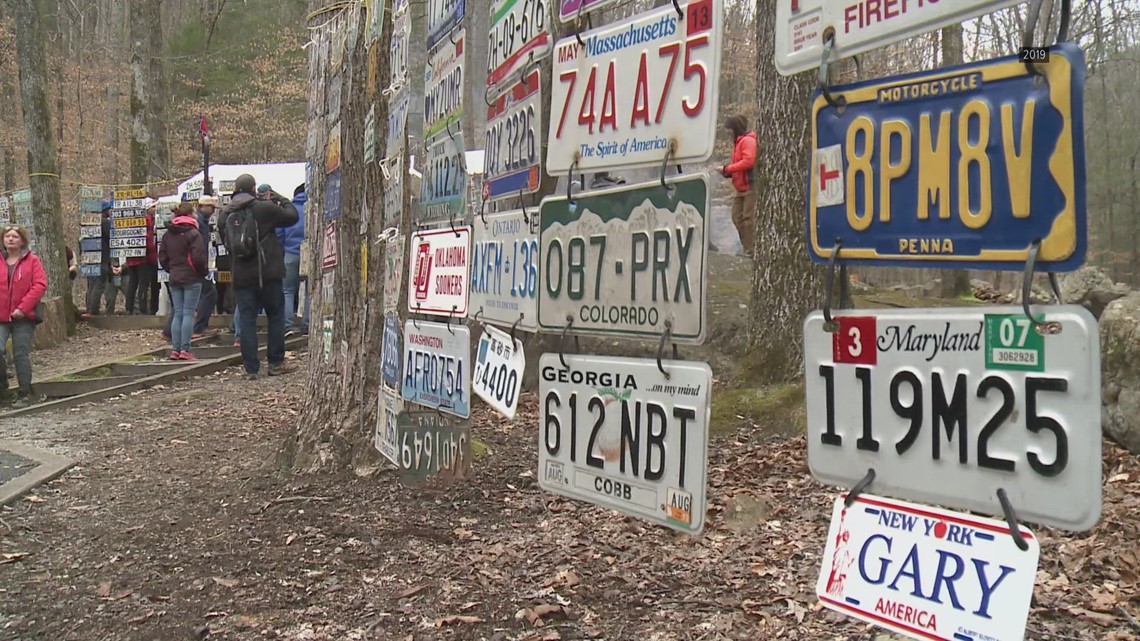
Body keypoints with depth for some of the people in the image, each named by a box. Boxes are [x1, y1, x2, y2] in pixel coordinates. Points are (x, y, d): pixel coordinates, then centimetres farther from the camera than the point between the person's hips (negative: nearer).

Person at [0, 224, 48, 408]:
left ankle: (24, 394, 11)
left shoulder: (32, 261, 1)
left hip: (23, 317, -2)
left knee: (21, 355, 1)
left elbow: (40, 285, -7)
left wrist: (23, 307, -14)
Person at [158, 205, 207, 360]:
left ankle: (175, 349, 6)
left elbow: (162, 258, 11)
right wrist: (204, 271, -1)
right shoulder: (192, 233, -11)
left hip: (174, 278, 6)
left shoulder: (167, 235, 10)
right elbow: (198, 257, -16)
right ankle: (185, 349, -8)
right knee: (188, 313, -4)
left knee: (177, 313, 9)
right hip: (192, 278, -6)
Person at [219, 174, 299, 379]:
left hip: (241, 275, 3)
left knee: (246, 319, 5)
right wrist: (280, 199, 13)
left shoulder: (225, 215, 5)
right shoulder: (264, 208, -8)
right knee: (276, 316, 9)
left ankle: (251, 368, 4)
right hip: (267, 273, -3)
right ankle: (276, 363, 11)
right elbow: (291, 216, 0)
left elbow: (225, 242, 13)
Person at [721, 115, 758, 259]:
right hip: (741, 187, 10)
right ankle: (747, 247, 15)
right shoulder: (738, 141, 20)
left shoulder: (748, 140, -10)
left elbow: (748, 161, -22)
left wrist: (727, 168, -17)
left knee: (749, 218, -10)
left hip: (750, 186, -10)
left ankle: (751, 250, -7)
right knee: (737, 217, 9)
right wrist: (728, 172, 2)